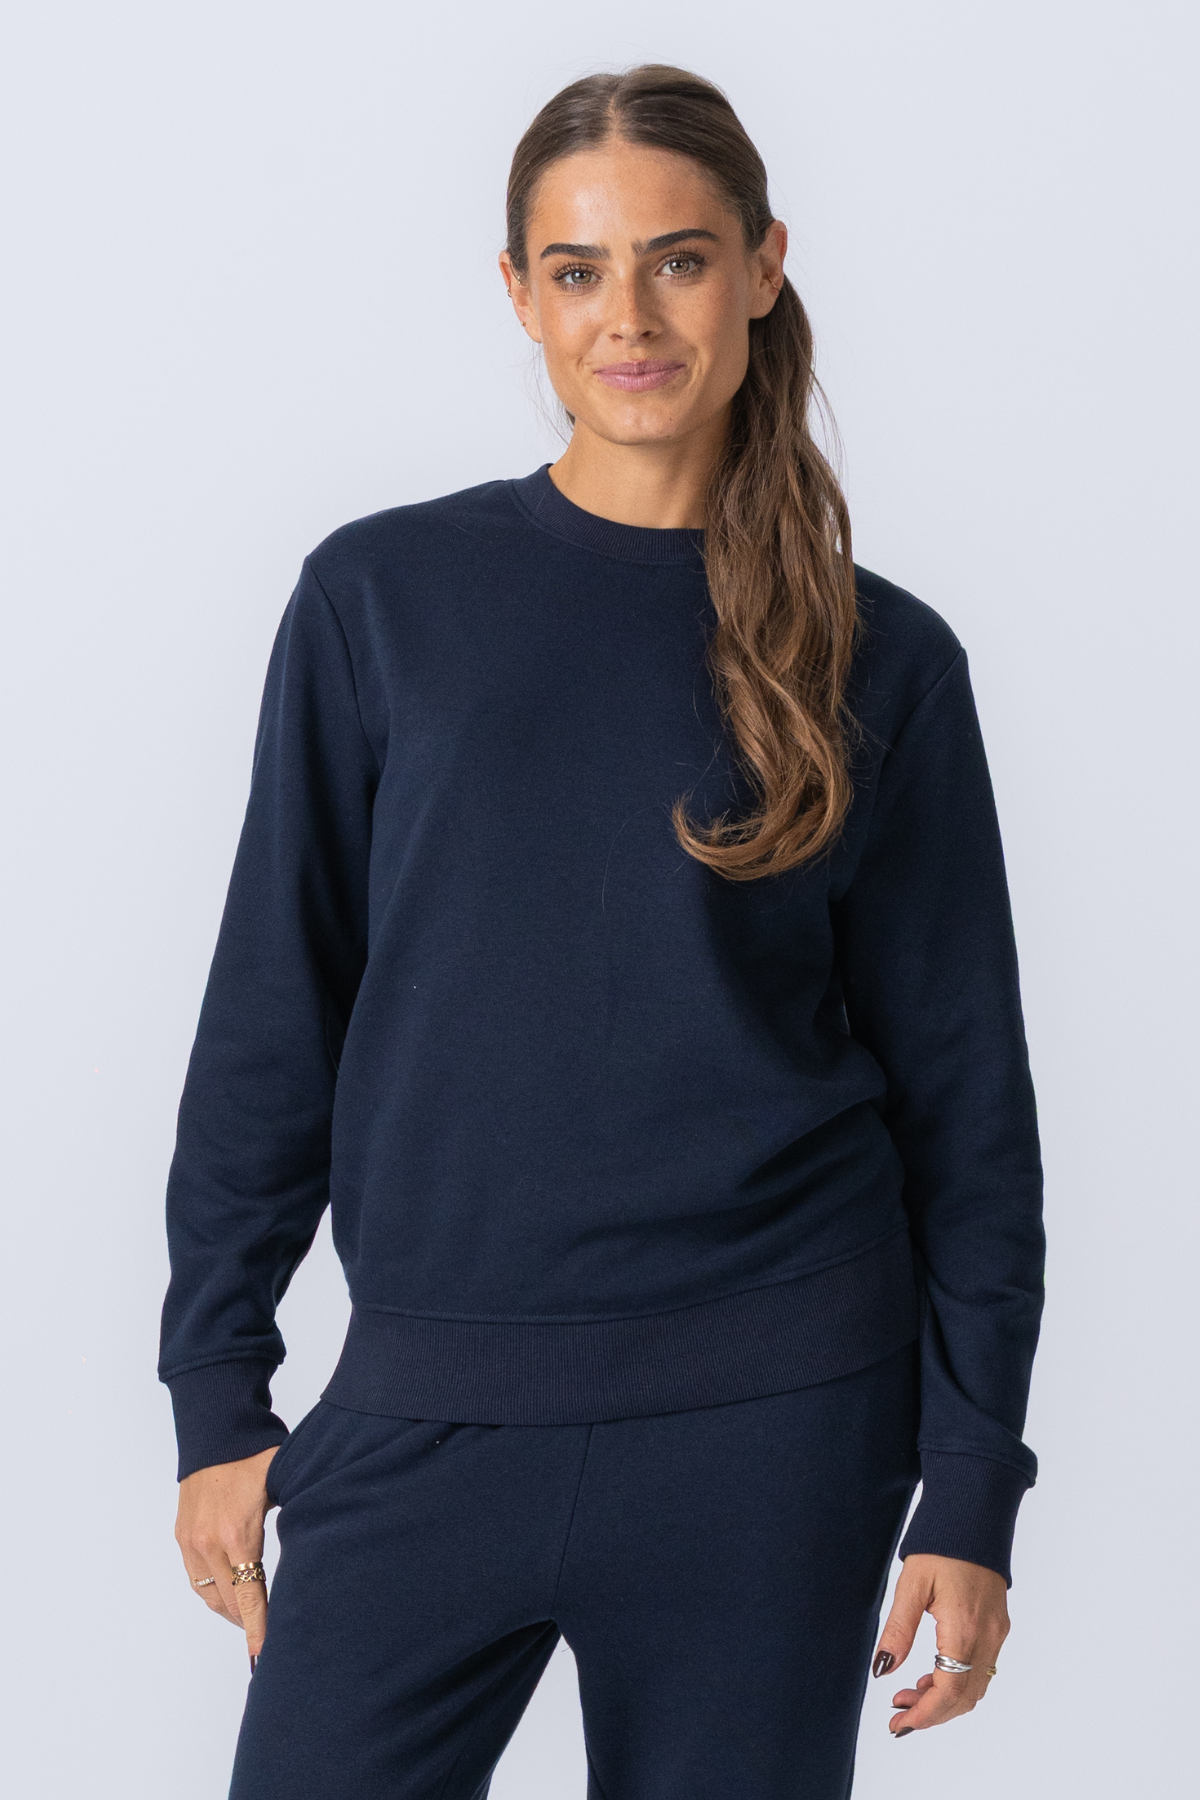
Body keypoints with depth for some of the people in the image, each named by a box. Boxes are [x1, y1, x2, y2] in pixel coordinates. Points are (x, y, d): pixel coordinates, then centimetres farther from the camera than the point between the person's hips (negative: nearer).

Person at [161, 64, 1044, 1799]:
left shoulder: (880, 659, 2)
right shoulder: (383, 597, 2)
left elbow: (963, 1093, 4)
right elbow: (273, 1016, 5)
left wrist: (970, 1490, 0)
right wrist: (218, 1393, 2)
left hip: (770, 1429, 0)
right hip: (429, 1410, 1)